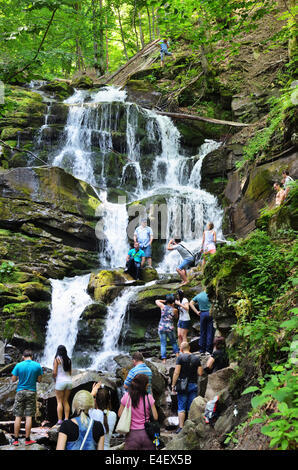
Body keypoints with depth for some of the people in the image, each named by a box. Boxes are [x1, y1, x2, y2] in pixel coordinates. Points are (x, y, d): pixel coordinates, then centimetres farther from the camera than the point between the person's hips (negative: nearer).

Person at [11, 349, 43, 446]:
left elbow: (13, 379, -2)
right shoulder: (37, 366, -3)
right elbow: (39, 380, 2)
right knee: (28, 416, 4)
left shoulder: (18, 365, -5)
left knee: (18, 416, 5)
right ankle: (27, 440, 7)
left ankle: (16, 440, 8)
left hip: (20, 392, 0)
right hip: (31, 392, 0)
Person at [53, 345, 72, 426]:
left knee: (59, 402, 1)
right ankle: (66, 419, 8)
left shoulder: (57, 359, -7)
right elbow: (70, 373, 12)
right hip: (69, 381, 5)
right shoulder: (68, 360, 9)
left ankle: (60, 420, -3)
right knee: (66, 401, 12)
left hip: (60, 381, -5)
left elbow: (54, 372, -10)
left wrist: (54, 379, 7)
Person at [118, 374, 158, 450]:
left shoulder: (126, 396, -8)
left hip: (132, 434, 0)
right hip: (146, 433, 0)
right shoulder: (149, 397, -10)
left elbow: (120, 414, 0)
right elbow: (155, 417, -7)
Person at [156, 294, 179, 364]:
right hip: (170, 328, 0)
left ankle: (164, 359, -1)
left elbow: (156, 301, 14)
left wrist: (164, 301, 15)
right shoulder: (175, 310, -5)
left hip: (161, 327, 0)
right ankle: (177, 354, 9)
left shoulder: (163, 306, -4)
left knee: (163, 344, 4)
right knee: (173, 342, 19)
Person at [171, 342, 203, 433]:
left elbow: (176, 372, -11)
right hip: (193, 385, 3)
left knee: (181, 408, 2)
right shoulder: (196, 358, 4)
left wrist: (173, 385, -5)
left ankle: (181, 427, -2)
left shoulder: (180, 357, -7)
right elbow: (200, 373, 1)